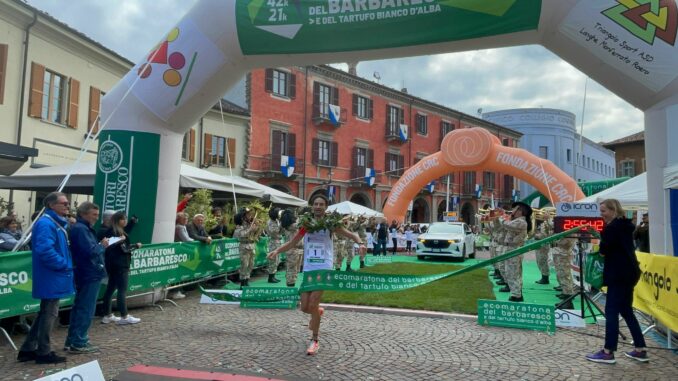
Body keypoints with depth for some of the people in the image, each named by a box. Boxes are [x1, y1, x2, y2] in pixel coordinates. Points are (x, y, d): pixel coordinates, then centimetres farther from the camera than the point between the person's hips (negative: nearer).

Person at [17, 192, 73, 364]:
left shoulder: (57, 223, 15)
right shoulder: (46, 224, -18)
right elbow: (45, 250, -29)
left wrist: (65, 265, 10)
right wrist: (64, 265, -19)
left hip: (53, 277, 11)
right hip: (51, 278, -11)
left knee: (45, 313, 18)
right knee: (49, 314, 0)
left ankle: (28, 349, 27)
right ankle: (43, 353, 11)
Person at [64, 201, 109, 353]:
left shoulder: (82, 228, 17)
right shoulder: (80, 229, -17)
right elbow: (90, 251, -26)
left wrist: (100, 245, 1)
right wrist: (102, 245, -9)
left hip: (87, 274, 11)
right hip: (89, 275, -11)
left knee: (79, 308, 15)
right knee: (85, 310, -4)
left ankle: (72, 341, 23)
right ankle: (78, 343, 3)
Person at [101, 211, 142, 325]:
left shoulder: (110, 231, 15)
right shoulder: (117, 232, -14)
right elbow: (124, 249, -18)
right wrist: (136, 245, -5)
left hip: (113, 264, 10)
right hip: (120, 265, -10)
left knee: (110, 289, 13)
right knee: (122, 290, -5)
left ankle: (107, 316, 20)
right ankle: (124, 317, -1)